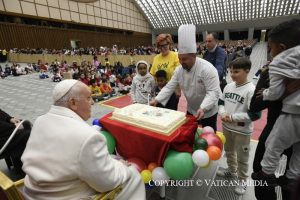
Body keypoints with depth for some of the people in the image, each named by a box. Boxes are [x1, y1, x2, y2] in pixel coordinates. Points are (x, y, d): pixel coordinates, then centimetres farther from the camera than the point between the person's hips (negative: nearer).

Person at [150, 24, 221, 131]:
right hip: (191, 110, 5)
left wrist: (203, 108, -42)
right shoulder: (179, 69, -9)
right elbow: (169, 87, -7)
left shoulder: (207, 69, -27)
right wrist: (156, 100, -17)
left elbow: (213, 92, -29)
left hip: (208, 112, -5)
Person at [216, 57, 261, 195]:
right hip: (227, 127, 7)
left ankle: (242, 180, 35)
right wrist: (222, 113, -10)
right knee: (229, 151, 25)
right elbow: (221, 102, 9)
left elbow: (255, 114, -22)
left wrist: (233, 117, -23)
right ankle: (232, 171, 49)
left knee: (242, 157, 13)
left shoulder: (251, 90, -20)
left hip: (242, 131, -6)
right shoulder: (228, 86, 0)